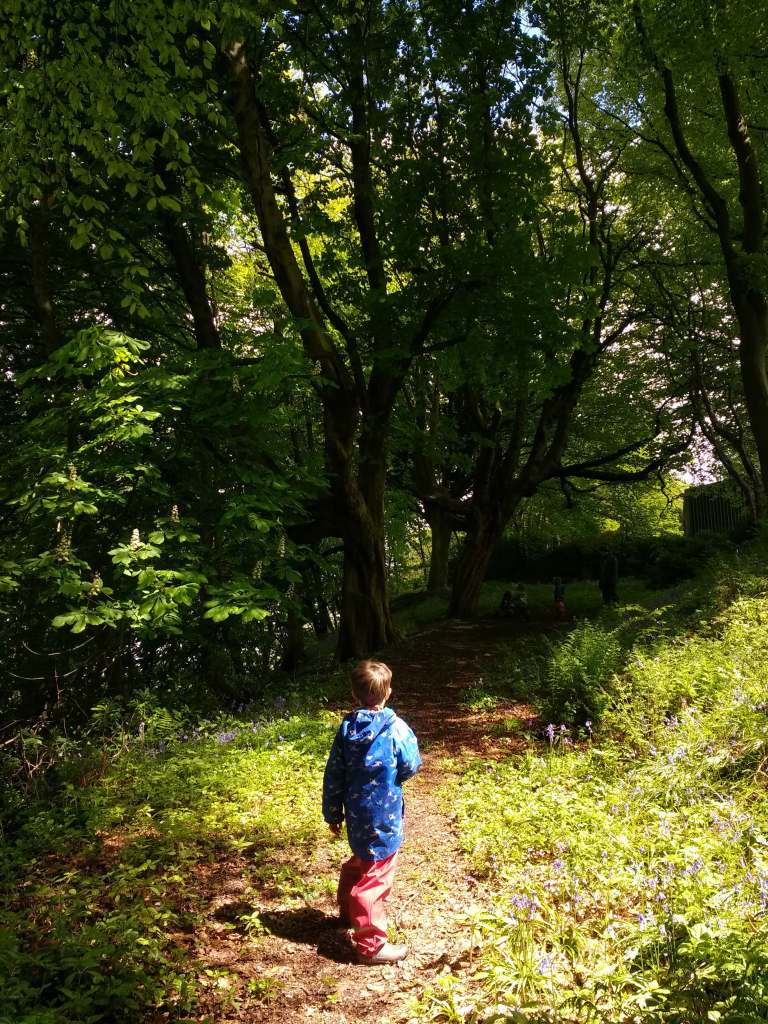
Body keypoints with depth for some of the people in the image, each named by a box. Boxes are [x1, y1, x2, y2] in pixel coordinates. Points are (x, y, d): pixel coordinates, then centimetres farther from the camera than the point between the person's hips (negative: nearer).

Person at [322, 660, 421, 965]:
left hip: (357, 814, 6)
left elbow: (333, 775, 2)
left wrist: (333, 813, 13)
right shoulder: (395, 727, -18)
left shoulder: (347, 727, -2)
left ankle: (349, 912, 48)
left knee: (359, 863, 28)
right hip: (383, 818, -6)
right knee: (374, 877, 2)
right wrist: (410, 739, 8)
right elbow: (410, 767, -11)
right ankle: (371, 944, 9)